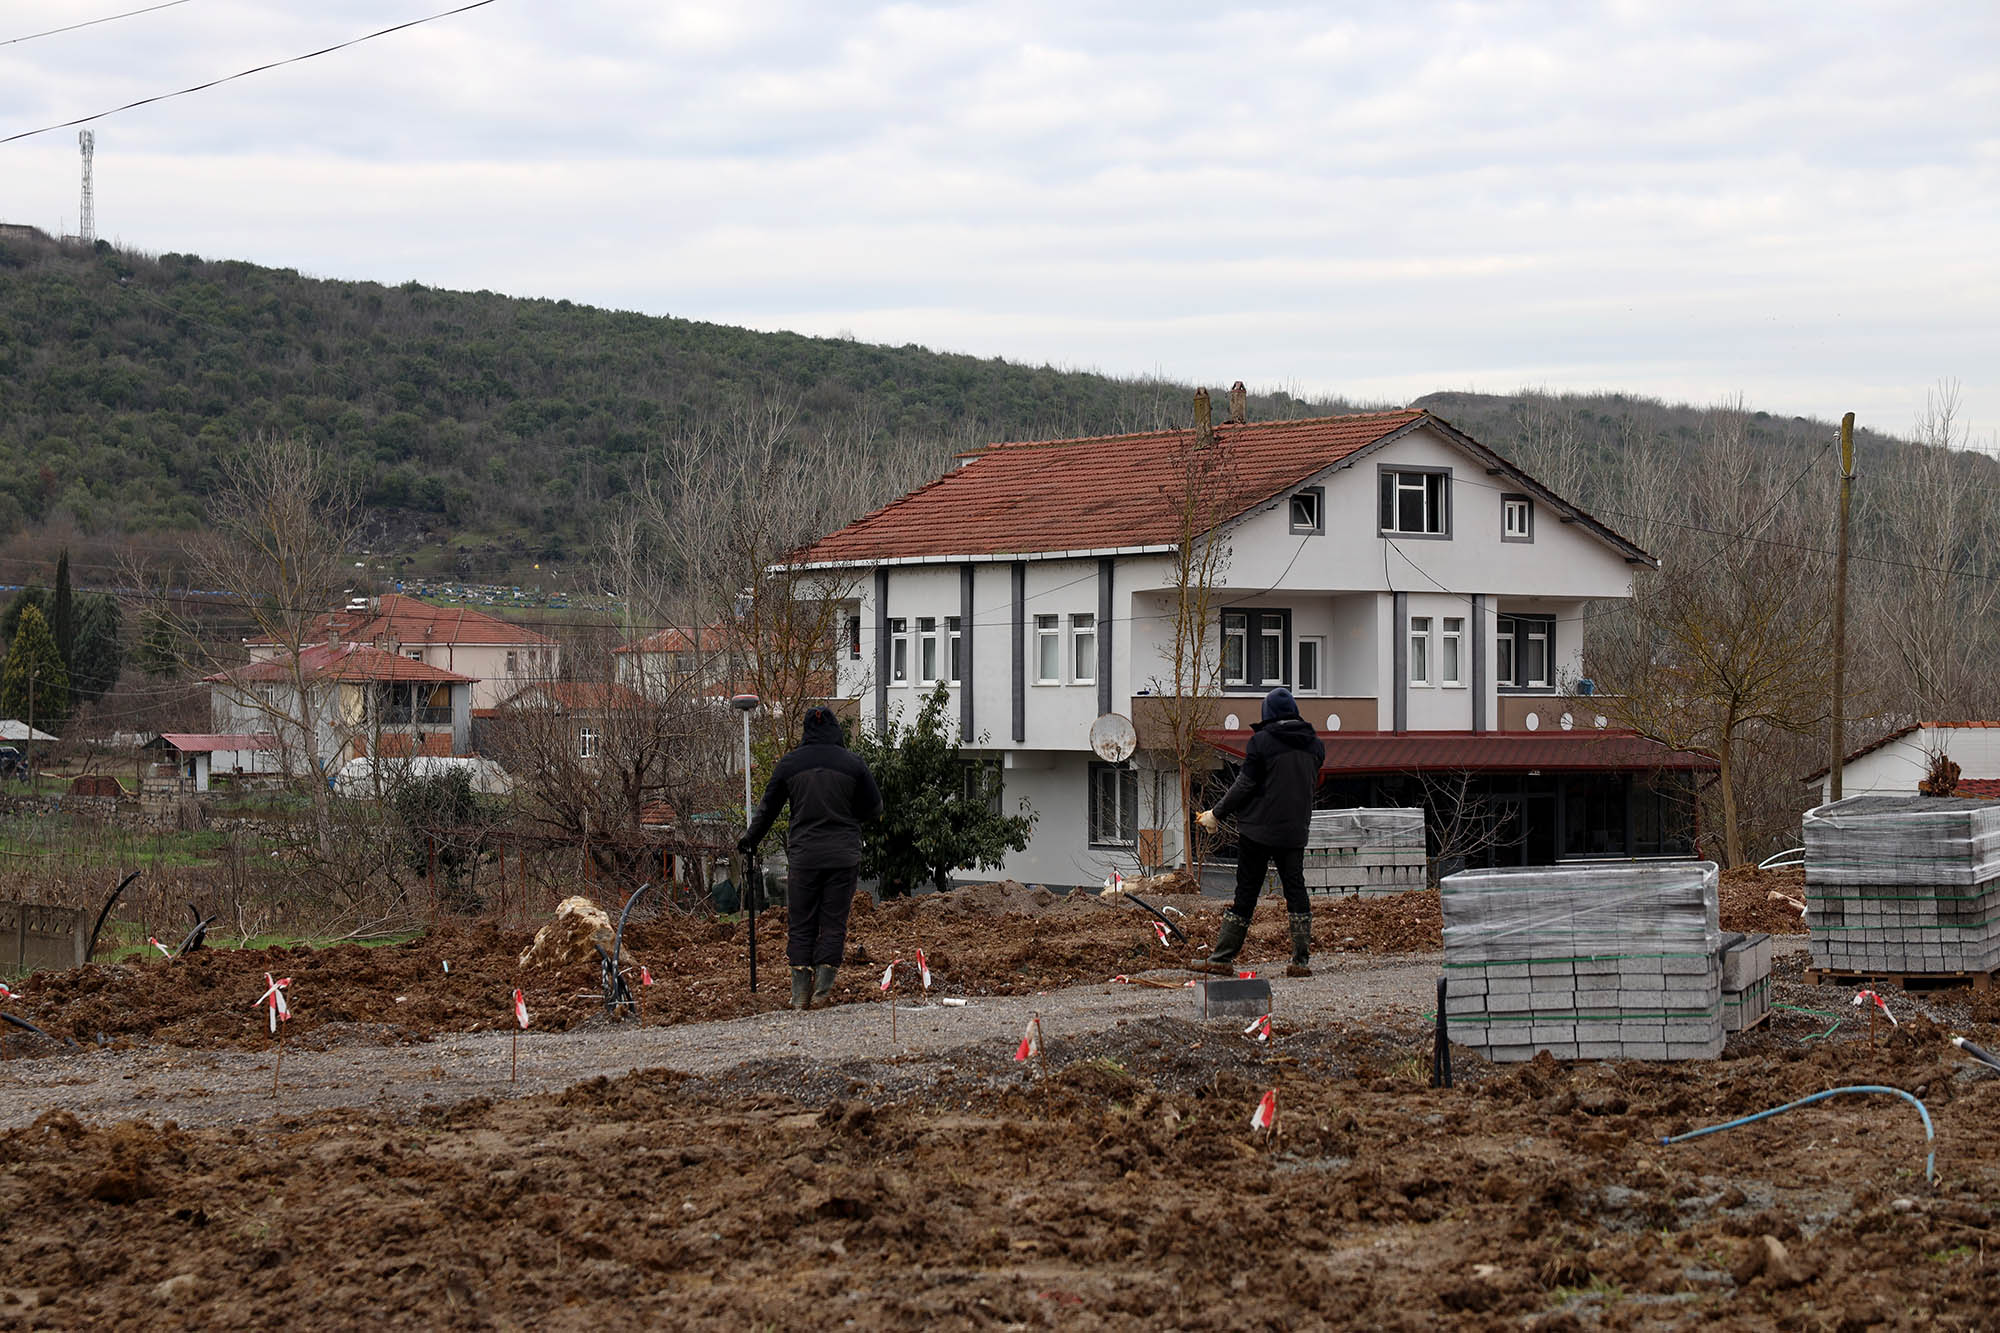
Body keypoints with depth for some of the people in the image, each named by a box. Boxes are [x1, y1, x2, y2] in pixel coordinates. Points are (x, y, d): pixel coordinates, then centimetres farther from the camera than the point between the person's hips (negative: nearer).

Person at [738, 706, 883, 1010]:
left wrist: (750, 840, 24)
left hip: (802, 856, 1)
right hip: (843, 857, -1)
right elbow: (873, 808, 5)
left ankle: (800, 994, 2)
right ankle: (823, 988, -2)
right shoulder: (852, 762, -2)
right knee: (834, 923, 5)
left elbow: (767, 809, 10)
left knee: (801, 925, 7)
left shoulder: (789, 763, 1)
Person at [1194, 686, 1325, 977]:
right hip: (1295, 832, 4)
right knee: (1296, 889, 7)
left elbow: (1244, 785, -10)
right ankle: (1302, 960, 3)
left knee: (1246, 892, 1)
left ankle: (1221, 958, 6)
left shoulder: (1261, 741, -10)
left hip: (1258, 830, -3)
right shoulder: (1315, 745, 5)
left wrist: (1217, 814, 0)